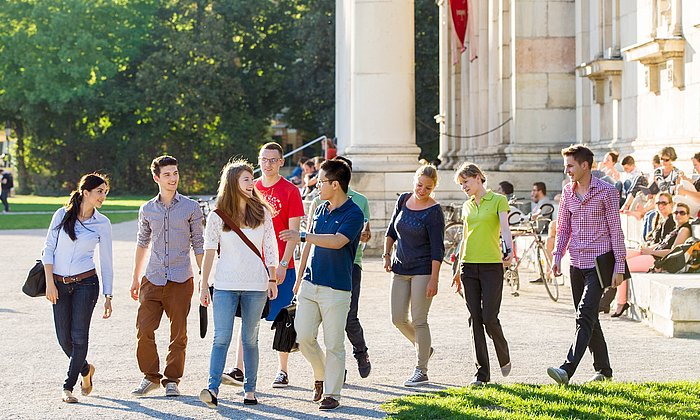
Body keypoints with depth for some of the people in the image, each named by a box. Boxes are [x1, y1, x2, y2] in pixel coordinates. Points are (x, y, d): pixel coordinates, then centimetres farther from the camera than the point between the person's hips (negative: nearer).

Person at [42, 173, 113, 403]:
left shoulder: (102, 224, 0)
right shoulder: (62, 215, 0)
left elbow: (106, 262, 5)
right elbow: (48, 249, 1)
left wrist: (108, 296, 2)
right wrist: (50, 283, -8)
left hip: (86, 283, -1)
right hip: (59, 284, 1)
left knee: (79, 336, -7)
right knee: (64, 338, 4)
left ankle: (68, 387, 3)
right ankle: (85, 369, 32)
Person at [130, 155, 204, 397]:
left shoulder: (191, 208, 2)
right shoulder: (147, 210, 9)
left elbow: (199, 245, 5)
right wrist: (135, 278, 24)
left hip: (181, 280, -2)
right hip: (152, 280, 2)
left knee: (178, 334, 2)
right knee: (144, 331, -5)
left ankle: (171, 380, 14)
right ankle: (150, 377, 12)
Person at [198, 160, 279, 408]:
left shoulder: (262, 213, 5)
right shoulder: (217, 217, 1)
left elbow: (270, 248, 8)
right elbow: (209, 252, 1)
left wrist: (273, 279, 2)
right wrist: (203, 286, -1)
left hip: (255, 285, 1)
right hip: (225, 285, -1)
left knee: (250, 339, 6)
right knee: (221, 338, -9)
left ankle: (250, 390, 10)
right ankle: (213, 389, -16)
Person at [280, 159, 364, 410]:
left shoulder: (353, 213, -10)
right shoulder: (321, 210, 13)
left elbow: (337, 241, -26)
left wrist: (303, 236, -30)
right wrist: (299, 278, 23)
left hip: (337, 289, -6)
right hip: (310, 285, 6)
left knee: (334, 344, -1)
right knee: (303, 336, 1)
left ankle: (332, 393, 8)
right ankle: (320, 375, 24)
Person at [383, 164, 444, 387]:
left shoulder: (434, 212, -13)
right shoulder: (404, 200, 5)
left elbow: (437, 248, -14)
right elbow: (392, 230, 19)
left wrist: (434, 280, -18)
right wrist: (387, 254, 7)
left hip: (423, 270, -6)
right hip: (401, 268, 6)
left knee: (419, 320, -5)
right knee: (398, 319, 6)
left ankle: (421, 371, 4)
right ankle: (424, 348, 32)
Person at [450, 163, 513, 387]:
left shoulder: (498, 200, -1)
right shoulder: (467, 206, 15)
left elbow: (504, 227, -15)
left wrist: (509, 250, -33)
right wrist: (459, 269, 22)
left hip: (491, 265, -5)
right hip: (469, 266, 5)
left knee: (489, 317, -9)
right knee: (475, 319, 2)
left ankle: (504, 357, 19)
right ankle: (482, 373, 6)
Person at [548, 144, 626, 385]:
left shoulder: (606, 191, -7)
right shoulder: (568, 192, 10)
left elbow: (615, 230, -6)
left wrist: (619, 266, -9)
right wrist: (557, 257, 3)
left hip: (599, 263, -7)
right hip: (577, 263, 7)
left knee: (585, 315, -16)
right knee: (588, 319, 11)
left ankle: (567, 370, -26)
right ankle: (603, 370, 22)